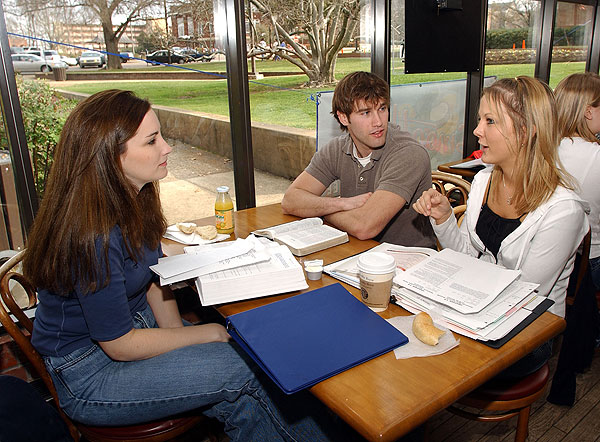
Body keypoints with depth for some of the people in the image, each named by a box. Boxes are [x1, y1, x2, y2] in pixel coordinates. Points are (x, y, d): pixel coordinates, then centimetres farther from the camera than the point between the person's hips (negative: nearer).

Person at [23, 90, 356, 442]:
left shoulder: (133, 201, -3)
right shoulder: (91, 236, -29)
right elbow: (121, 345, -21)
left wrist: (178, 334, -4)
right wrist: (207, 334, -12)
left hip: (140, 327, 7)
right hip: (88, 373, -7)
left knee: (243, 404, -12)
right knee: (243, 370, -18)